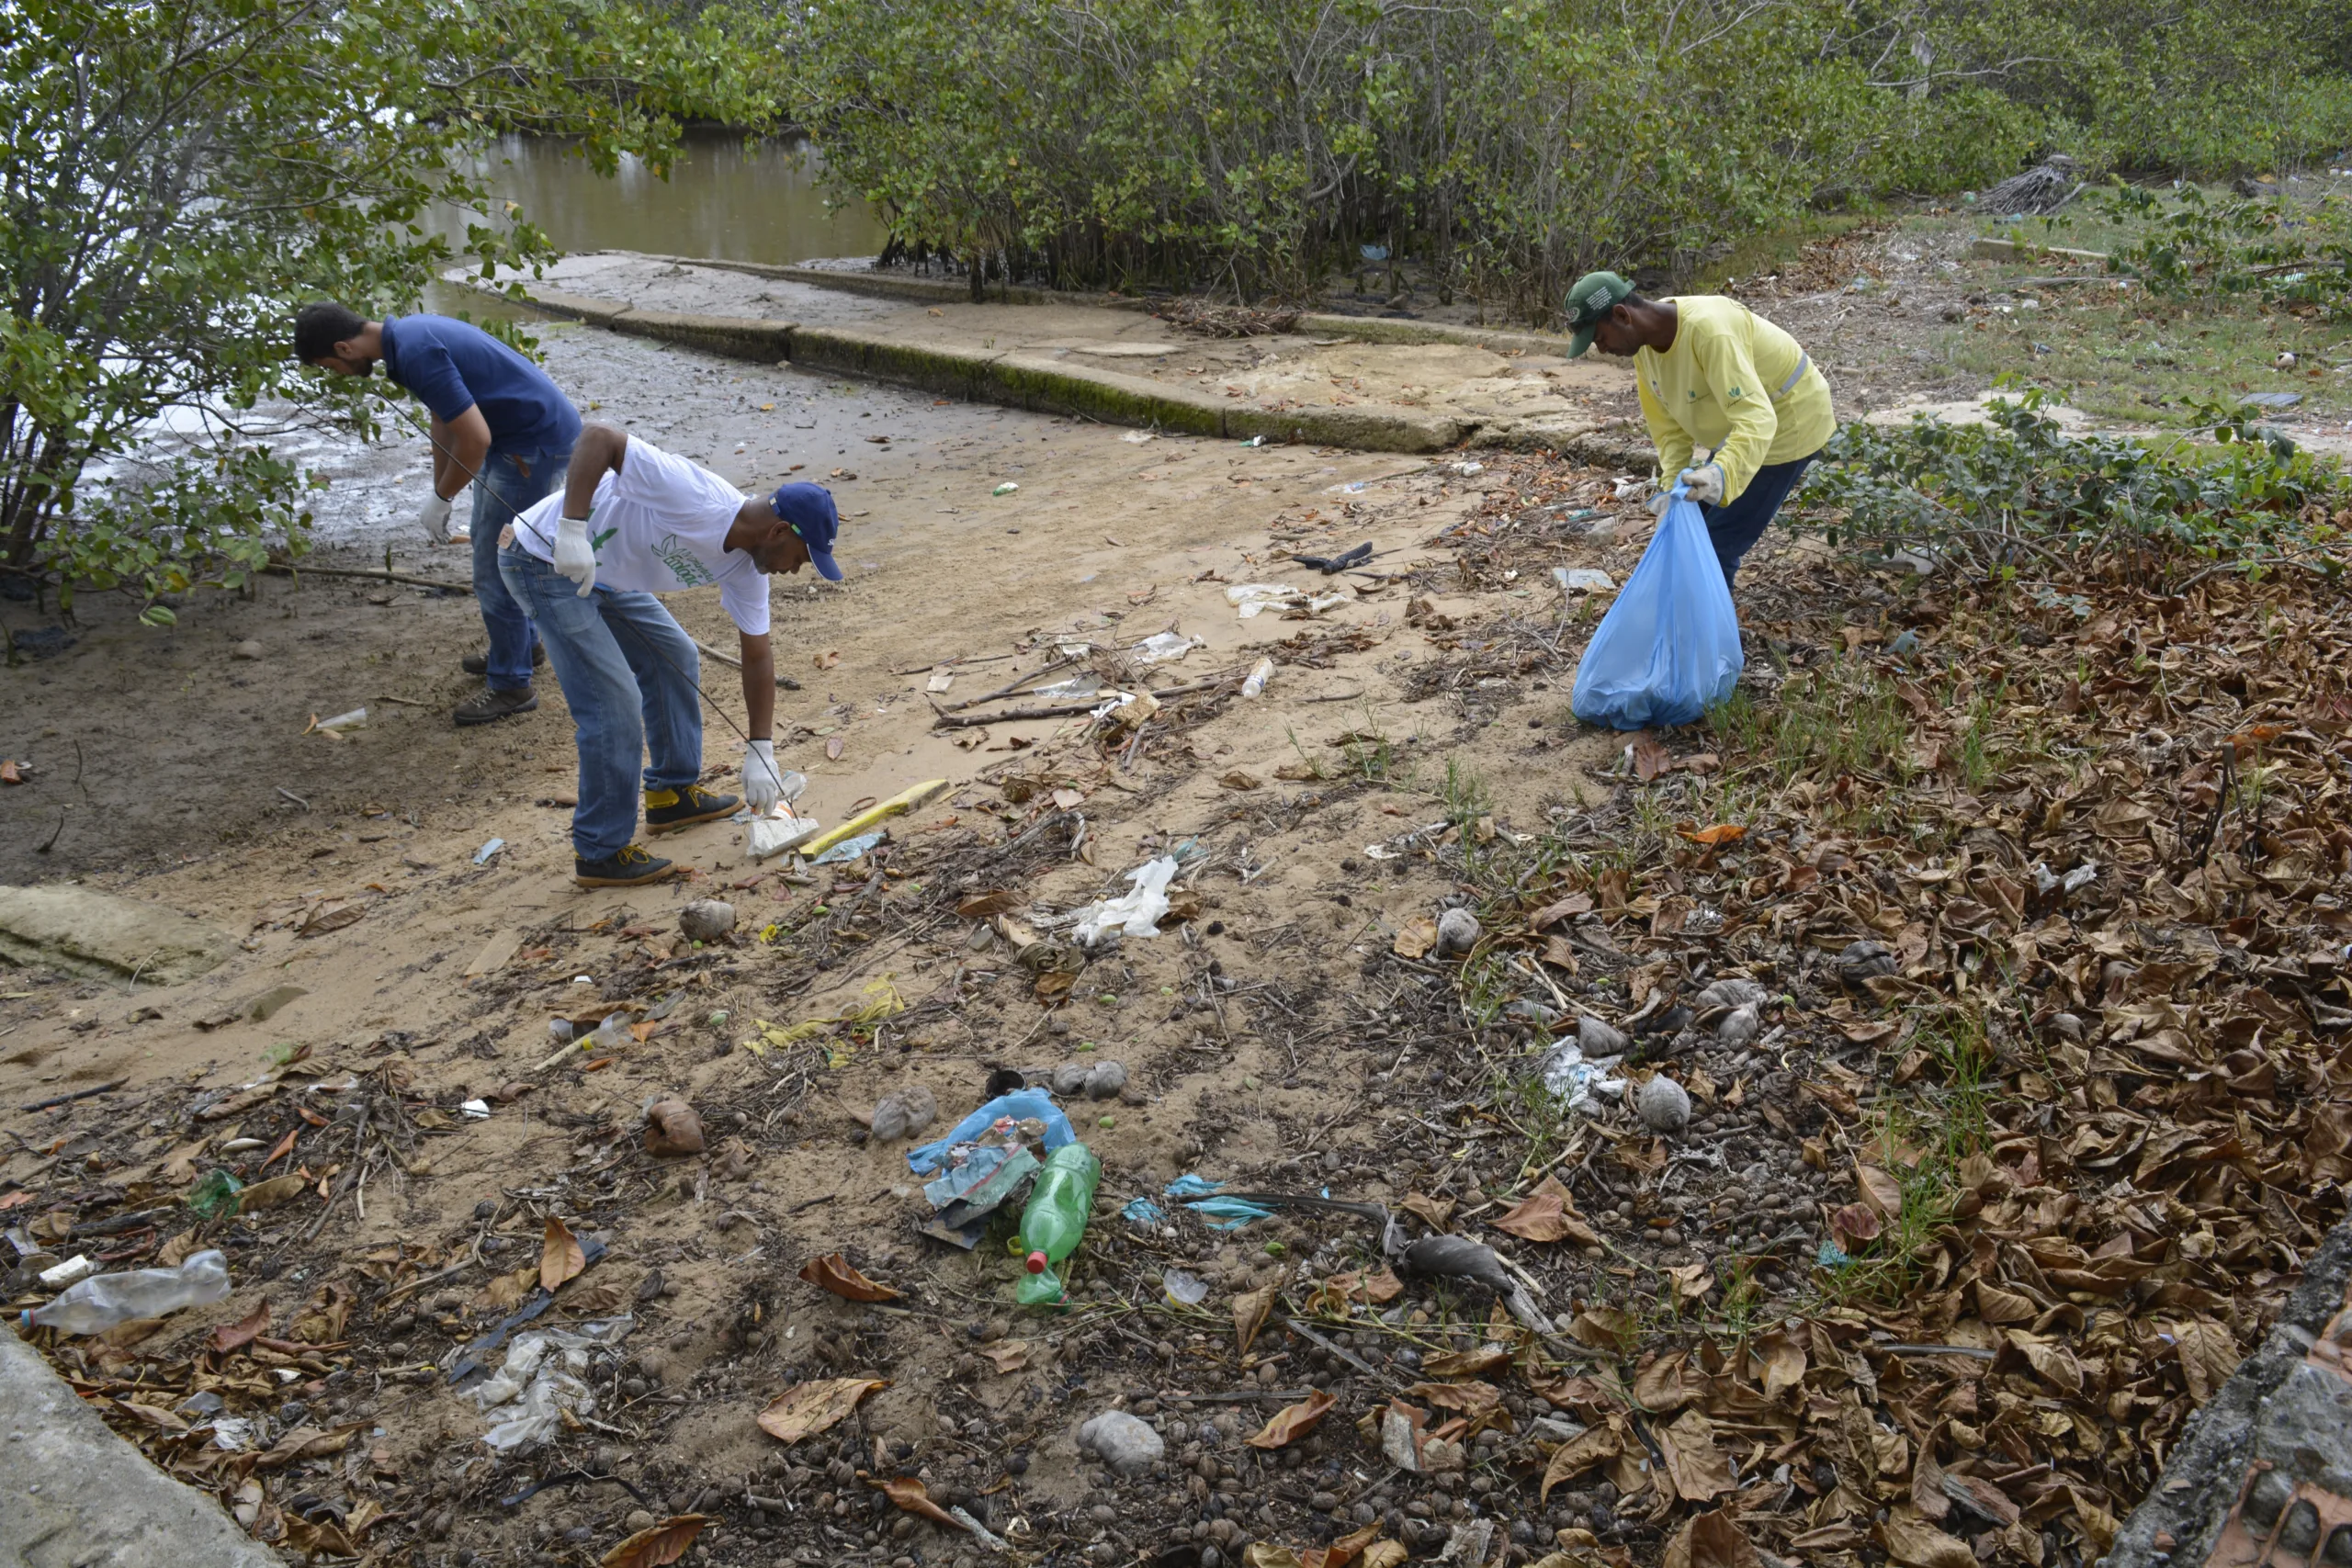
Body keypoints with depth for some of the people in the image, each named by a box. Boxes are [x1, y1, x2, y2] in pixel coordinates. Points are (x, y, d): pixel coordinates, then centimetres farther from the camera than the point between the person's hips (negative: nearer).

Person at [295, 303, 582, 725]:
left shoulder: (416, 353, -24)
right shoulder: (408, 334, 8)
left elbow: (475, 438, -26)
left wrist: (441, 499, -11)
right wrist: (437, 492, 19)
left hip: (536, 441, -10)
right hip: (518, 434, 10)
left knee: (495, 566, -1)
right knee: (493, 547, 25)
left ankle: (511, 684, 11)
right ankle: (522, 645, 42)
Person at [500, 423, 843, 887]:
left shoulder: (745, 568, -2)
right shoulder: (692, 496, -29)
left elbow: (757, 657, 5)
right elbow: (599, 438, -31)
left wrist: (761, 753, 3)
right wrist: (572, 528, -38)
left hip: (604, 573, 9)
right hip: (544, 560, -9)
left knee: (674, 657, 17)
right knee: (616, 704, -12)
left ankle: (672, 794, 32)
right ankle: (600, 855, 0)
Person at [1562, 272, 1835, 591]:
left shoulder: (1708, 329, -36)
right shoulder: (1646, 343, -8)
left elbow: (1756, 419, -42)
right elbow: (1668, 424, -2)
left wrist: (1722, 475, -58)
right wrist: (1672, 483, -15)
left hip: (1787, 424, -9)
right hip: (1739, 426, 9)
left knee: (1717, 545, -11)